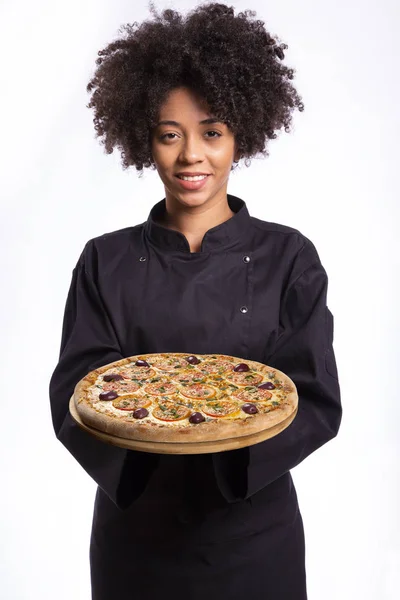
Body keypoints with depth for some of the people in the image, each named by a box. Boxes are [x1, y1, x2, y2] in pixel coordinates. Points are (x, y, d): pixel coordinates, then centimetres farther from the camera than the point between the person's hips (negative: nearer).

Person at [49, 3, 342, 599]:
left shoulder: (288, 257, -7)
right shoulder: (106, 261, -5)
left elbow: (317, 402, -8)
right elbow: (72, 398, -7)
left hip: (255, 532, 0)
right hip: (135, 532, 1)